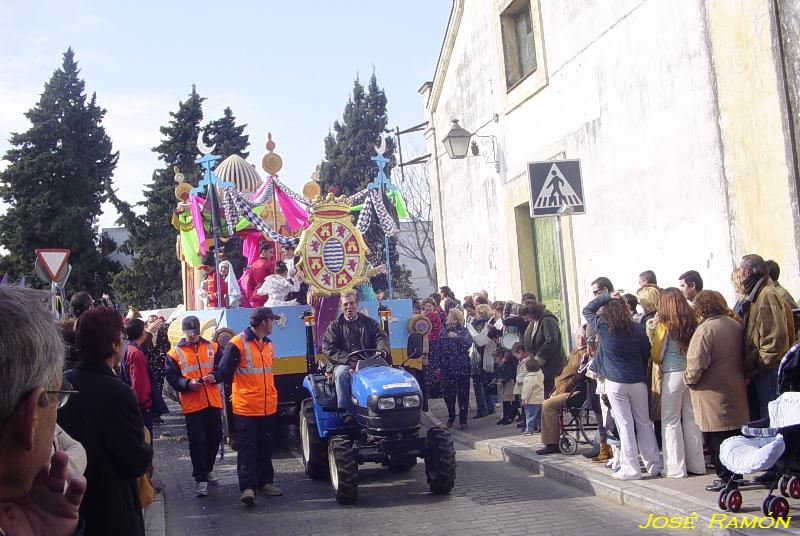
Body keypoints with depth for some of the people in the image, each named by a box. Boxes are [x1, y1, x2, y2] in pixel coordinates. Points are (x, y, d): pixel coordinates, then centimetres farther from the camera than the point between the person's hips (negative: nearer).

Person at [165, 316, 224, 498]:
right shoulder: (175, 353, 2)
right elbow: (172, 377, -1)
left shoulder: (212, 347, 9)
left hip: (213, 402, 3)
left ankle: (208, 469, 33)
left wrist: (215, 376, -10)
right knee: (196, 442, -2)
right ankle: (200, 478, 6)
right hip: (192, 405, -3)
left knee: (215, 438, 11)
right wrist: (188, 383, -18)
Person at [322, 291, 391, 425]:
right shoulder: (334, 327, 12)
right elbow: (328, 349, -1)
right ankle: (347, 412, -32)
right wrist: (349, 360, -15)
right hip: (342, 364, -1)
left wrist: (382, 350, -20)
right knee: (341, 373, -37)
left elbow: (381, 337, 5)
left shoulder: (369, 323, 18)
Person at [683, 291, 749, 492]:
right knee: (734, 435, 17)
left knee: (716, 439, 2)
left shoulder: (705, 329, -19)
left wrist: (689, 380, -4)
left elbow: (696, 364, -21)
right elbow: (744, 357, 14)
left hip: (713, 395, -8)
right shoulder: (736, 325, 4)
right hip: (736, 392, 8)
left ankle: (725, 476, 6)